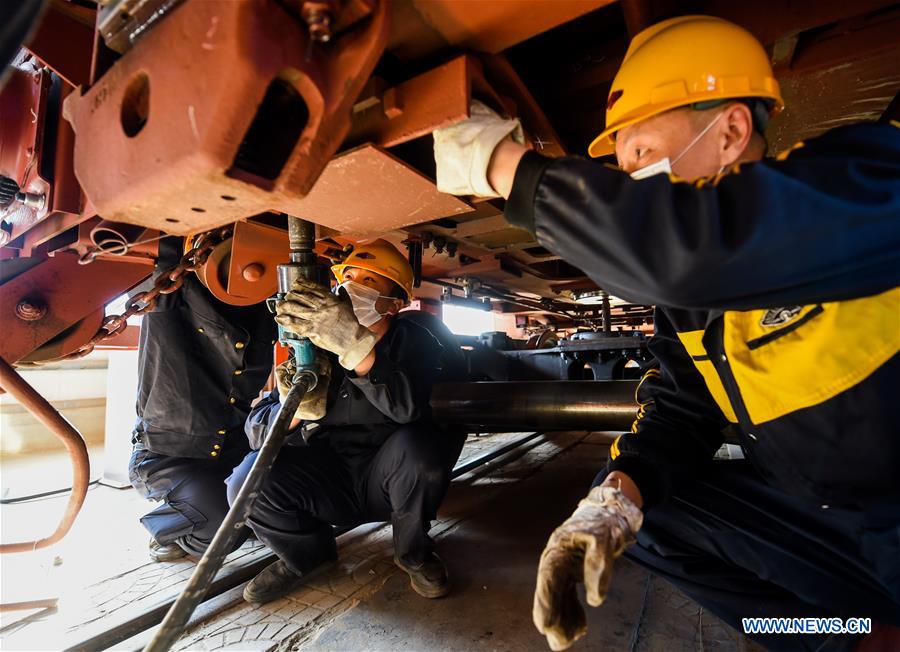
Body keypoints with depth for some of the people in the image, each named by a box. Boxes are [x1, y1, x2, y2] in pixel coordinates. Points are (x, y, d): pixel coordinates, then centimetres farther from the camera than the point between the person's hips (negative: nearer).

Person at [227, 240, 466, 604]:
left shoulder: (415, 335, -12)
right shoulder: (314, 344, -4)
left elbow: (415, 405, -35)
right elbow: (257, 429, -8)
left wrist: (355, 345, -45)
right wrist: (297, 408, -30)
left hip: (389, 483, -2)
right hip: (331, 484, 3)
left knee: (417, 445, -32)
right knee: (248, 483, -20)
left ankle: (413, 554, -1)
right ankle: (307, 554, 12)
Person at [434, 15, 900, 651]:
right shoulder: (686, 291, 0)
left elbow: (700, 248, -41)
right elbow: (681, 406, 2)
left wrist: (506, 162, -31)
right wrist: (619, 492, -16)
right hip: (816, 512, 7)